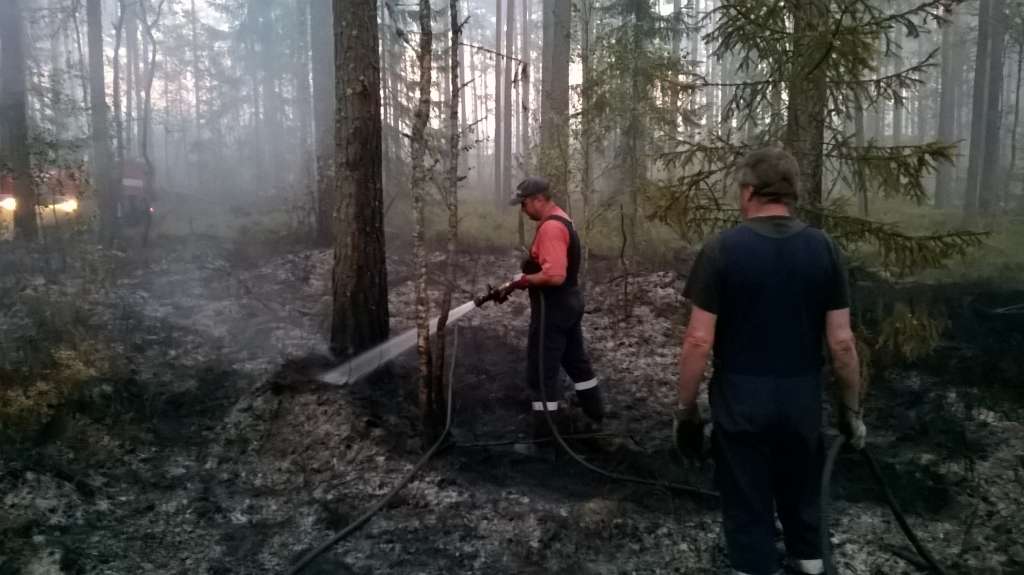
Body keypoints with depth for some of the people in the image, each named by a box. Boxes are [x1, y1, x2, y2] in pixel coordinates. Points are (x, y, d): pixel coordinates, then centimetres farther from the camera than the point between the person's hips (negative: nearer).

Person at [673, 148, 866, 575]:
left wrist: (686, 407, -4)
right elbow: (842, 341, -4)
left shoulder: (721, 249, -14)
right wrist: (851, 406, 8)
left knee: (747, 504, 11)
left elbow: (699, 341, -15)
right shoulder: (823, 248, -5)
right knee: (800, 489, 26)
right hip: (802, 397, 4)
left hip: (740, 400, -3)